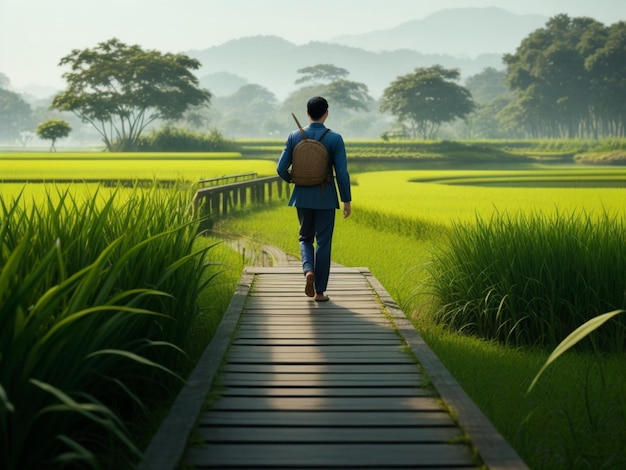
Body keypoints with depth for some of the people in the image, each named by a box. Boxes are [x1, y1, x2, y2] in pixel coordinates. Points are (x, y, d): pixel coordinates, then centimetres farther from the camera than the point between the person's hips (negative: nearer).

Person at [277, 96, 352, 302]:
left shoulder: (294, 137, -3)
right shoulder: (335, 139, -10)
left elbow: (281, 169, -3)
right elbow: (342, 173, -12)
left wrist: (291, 179, 20)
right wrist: (347, 200, -2)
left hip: (303, 197, 2)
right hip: (326, 198, -2)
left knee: (305, 238, 19)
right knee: (323, 243, 7)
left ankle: (308, 270, -10)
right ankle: (319, 291, 9)